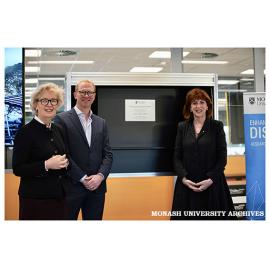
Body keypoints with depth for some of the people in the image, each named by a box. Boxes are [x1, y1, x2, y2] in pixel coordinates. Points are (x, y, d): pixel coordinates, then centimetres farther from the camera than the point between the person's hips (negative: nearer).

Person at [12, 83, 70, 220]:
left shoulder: (56, 129, 10)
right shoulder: (25, 132, -10)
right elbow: (17, 169, -13)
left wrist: (64, 162, 2)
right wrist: (46, 165, -23)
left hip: (59, 196, 6)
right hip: (35, 198, -6)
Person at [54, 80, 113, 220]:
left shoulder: (101, 123, 12)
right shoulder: (62, 119, -4)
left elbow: (108, 154, 9)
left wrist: (100, 176, -8)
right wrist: (83, 179, -12)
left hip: (97, 187, 5)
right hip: (72, 187, -4)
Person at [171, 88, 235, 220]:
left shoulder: (217, 126, 2)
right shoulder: (182, 127, 7)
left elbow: (222, 157, -1)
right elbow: (177, 157, 5)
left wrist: (211, 179, -11)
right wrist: (183, 178, -9)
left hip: (212, 185, -1)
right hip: (186, 185, 2)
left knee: (213, 216, 3)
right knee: (187, 216, 4)